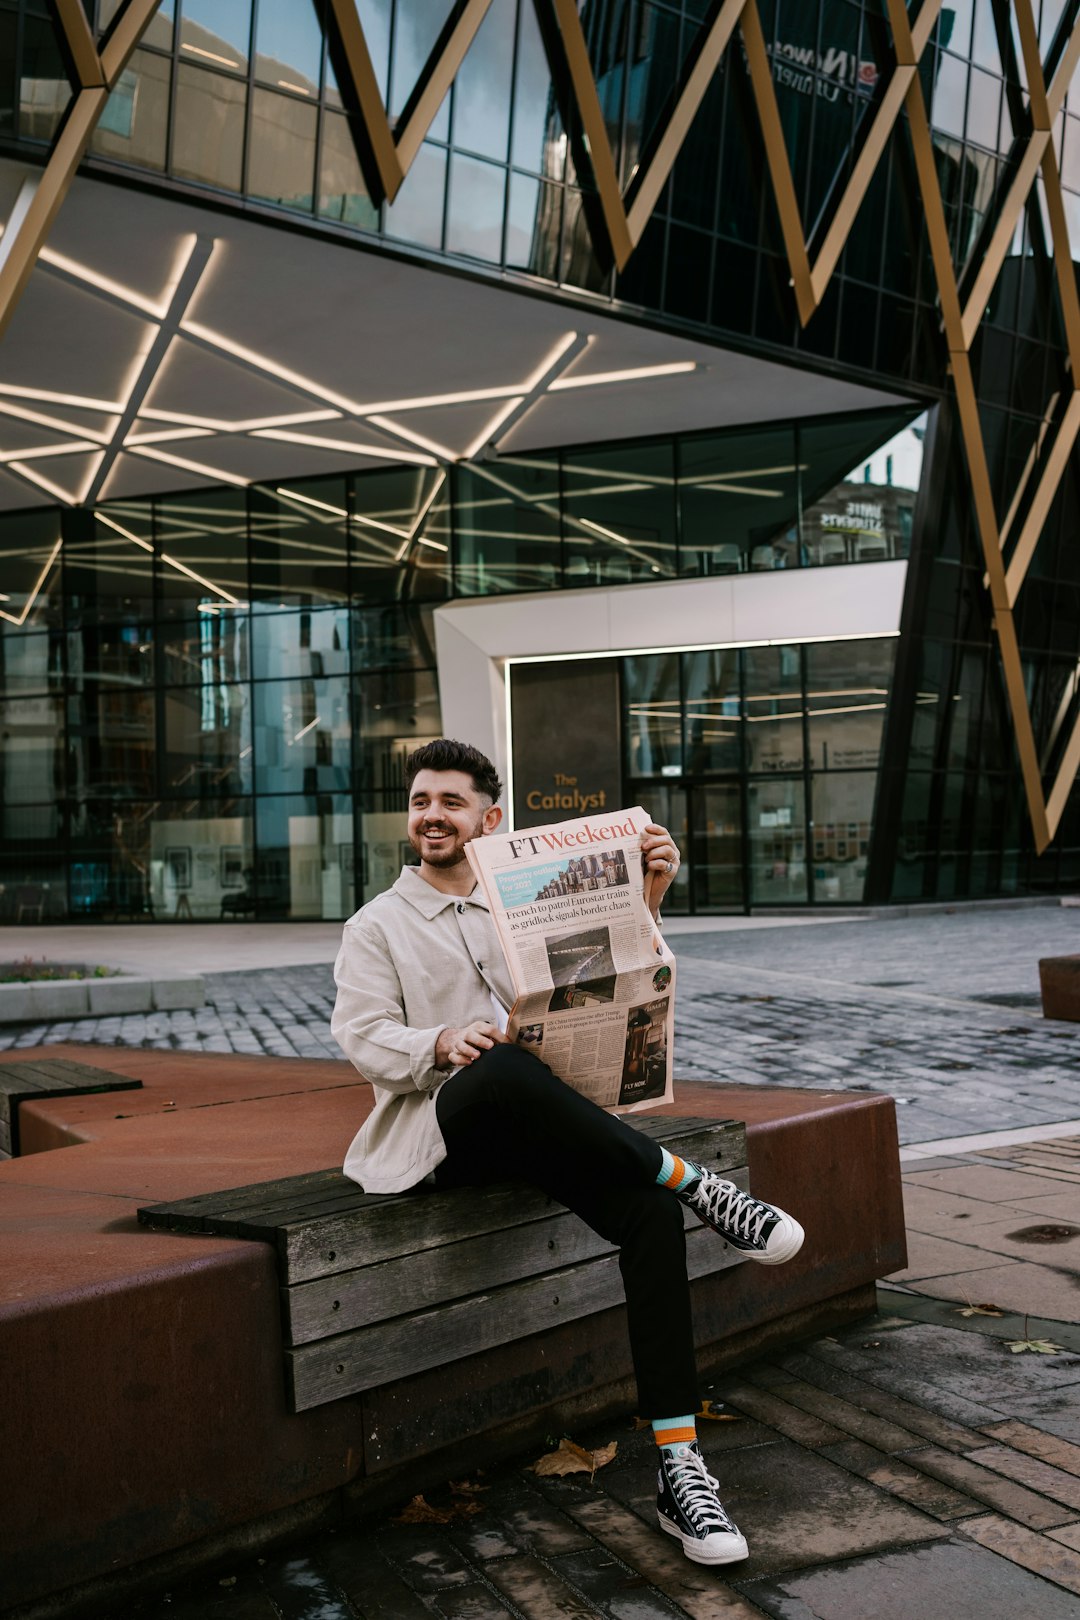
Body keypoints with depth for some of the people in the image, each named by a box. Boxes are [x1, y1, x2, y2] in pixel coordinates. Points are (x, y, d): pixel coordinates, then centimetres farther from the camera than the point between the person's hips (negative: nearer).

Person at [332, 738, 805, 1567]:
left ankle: (680, 1470, -26)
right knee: (505, 1070, -40)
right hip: (441, 1126, -3)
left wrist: (649, 893, 0)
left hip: (540, 1124, 3)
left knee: (649, 1210, -26)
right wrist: (444, 1047, -22)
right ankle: (695, 1183, -28)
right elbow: (366, 1041, -1)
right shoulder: (376, 927, 11)